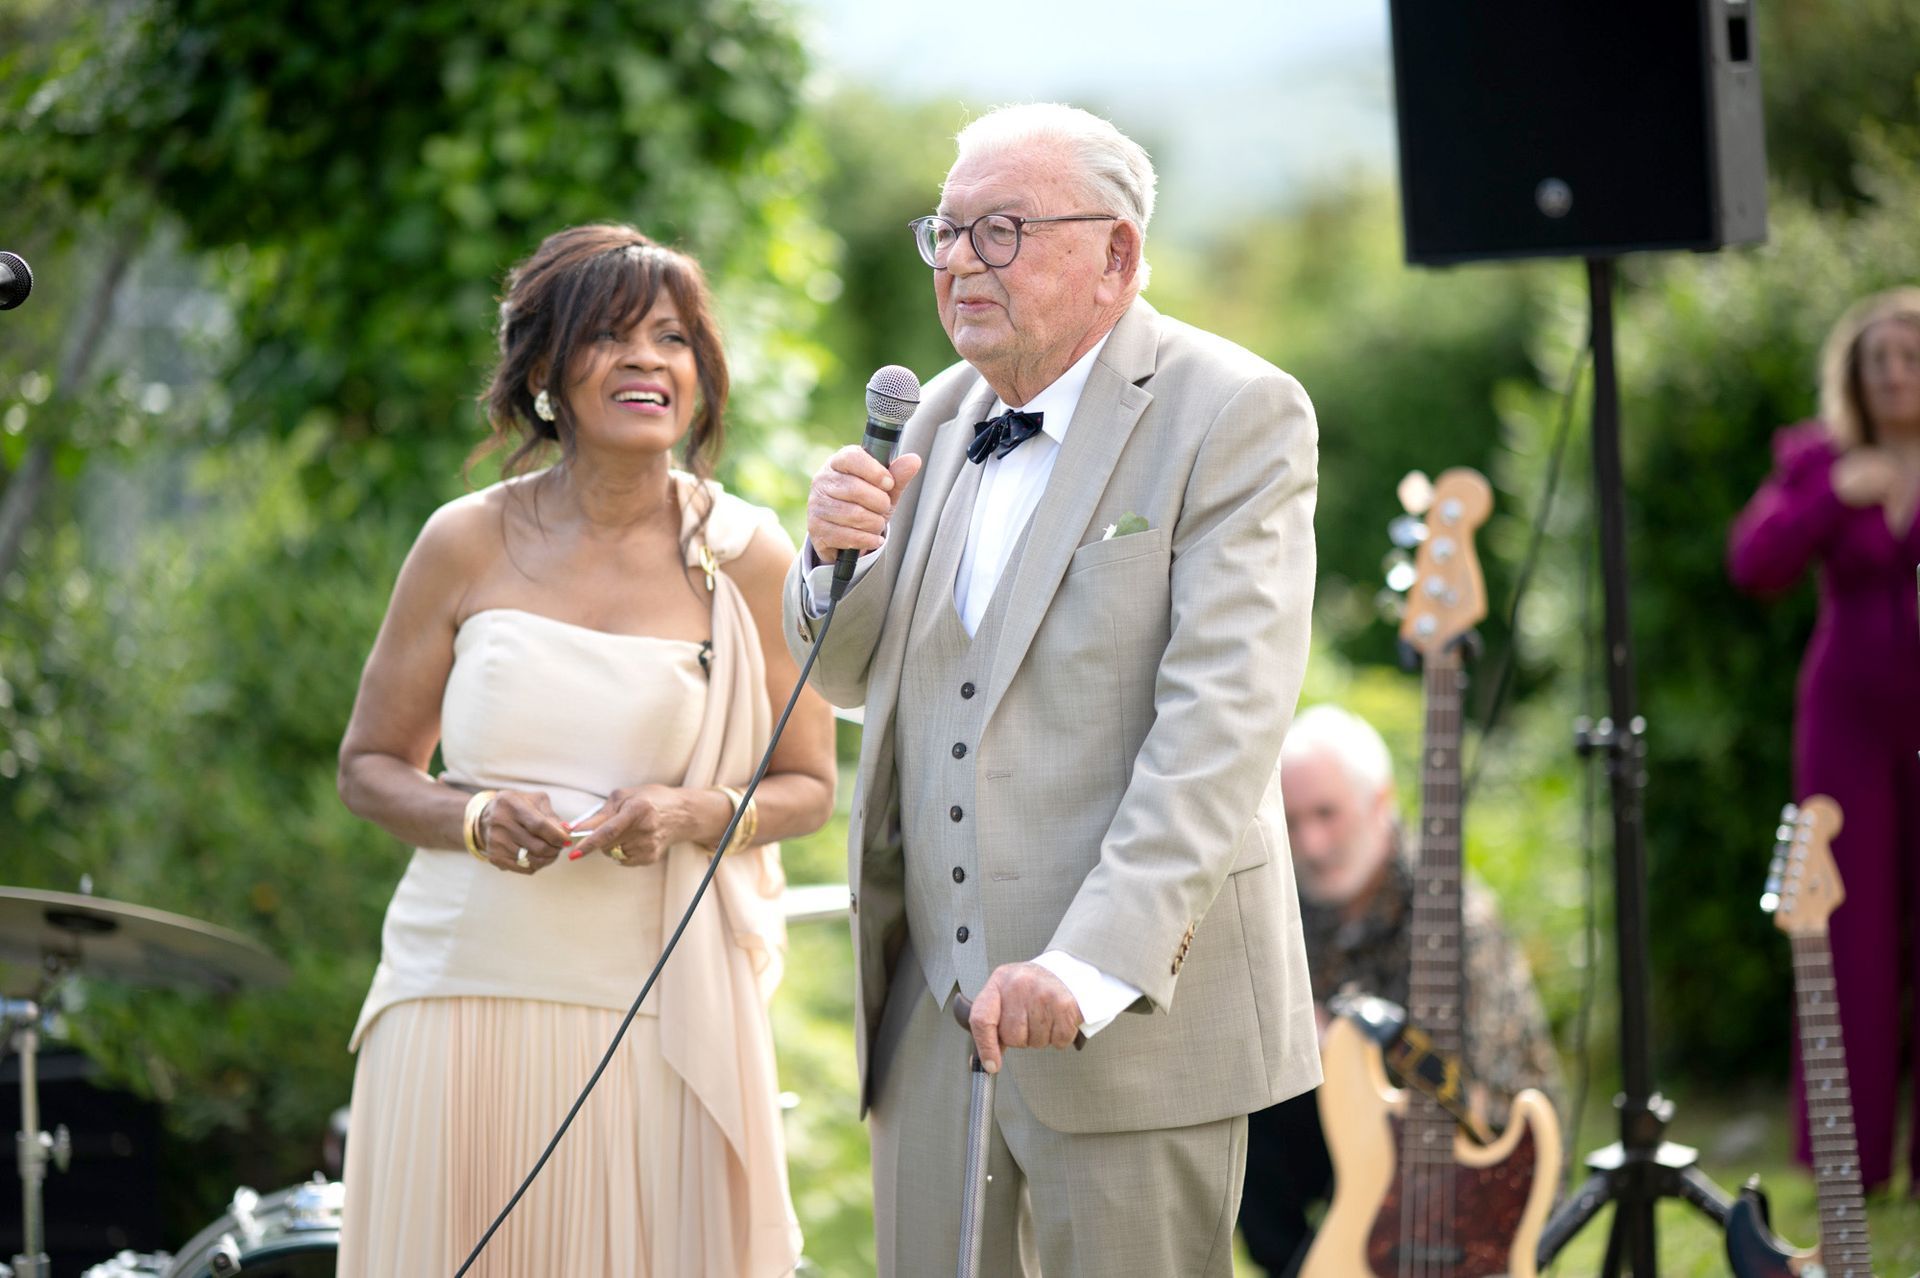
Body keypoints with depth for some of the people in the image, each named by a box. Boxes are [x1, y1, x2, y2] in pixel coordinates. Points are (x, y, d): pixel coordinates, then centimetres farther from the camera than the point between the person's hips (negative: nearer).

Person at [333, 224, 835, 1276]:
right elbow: (369, 767, 11)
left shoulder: (747, 557, 3)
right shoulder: (469, 543, 4)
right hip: (466, 986, 1)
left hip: (659, 1018, 0)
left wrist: (692, 814, -11)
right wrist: (473, 820, -9)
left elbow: (807, 787, 9)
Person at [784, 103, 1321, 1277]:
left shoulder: (1234, 415, -8)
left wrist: (1096, 963, -28)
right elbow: (849, 675, 21)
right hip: (933, 1003, 6)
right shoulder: (946, 417, 14)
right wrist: (838, 555, -3)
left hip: (1135, 1005, -6)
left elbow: (1223, 721, -18)